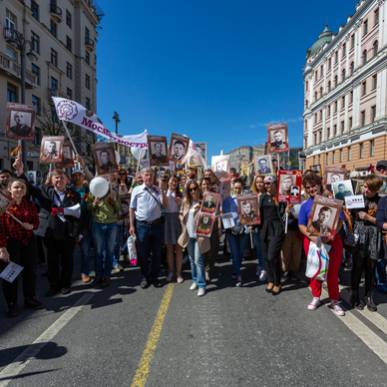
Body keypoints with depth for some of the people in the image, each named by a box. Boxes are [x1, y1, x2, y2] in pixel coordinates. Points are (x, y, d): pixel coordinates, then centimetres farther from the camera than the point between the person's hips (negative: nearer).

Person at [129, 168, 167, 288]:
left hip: (157, 224, 2)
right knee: (143, 253, 9)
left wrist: (162, 191, -14)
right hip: (142, 225, -1)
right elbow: (132, 208, 1)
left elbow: (165, 206, -4)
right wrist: (132, 225, -3)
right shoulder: (136, 190, -1)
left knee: (157, 252, 12)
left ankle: (154, 276, 28)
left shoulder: (158, 190, 3)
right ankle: (145, 277, 26)